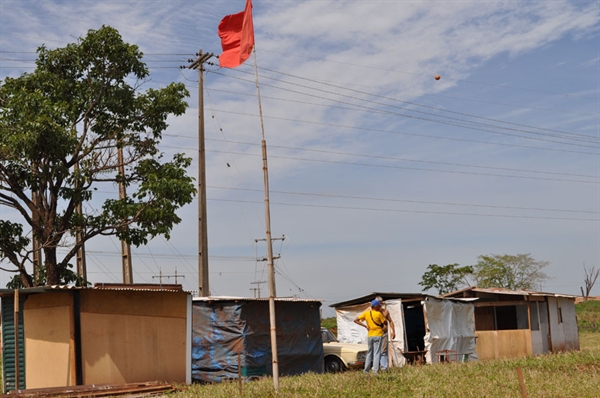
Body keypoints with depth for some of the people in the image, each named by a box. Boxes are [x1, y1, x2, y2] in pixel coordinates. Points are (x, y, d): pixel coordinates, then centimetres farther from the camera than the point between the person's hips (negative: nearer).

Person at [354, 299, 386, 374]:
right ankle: (375, 370, -12)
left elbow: (356, 320, 1)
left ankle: (366, 370, 15)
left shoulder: (366, 313, 3)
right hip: (378, 335, -5)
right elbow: (385, 323, 0)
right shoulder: (379, 314, -11)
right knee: (377, 353, -4)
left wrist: (365, 326, 2)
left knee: (369, 353, 15)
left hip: (370, 335, 5)